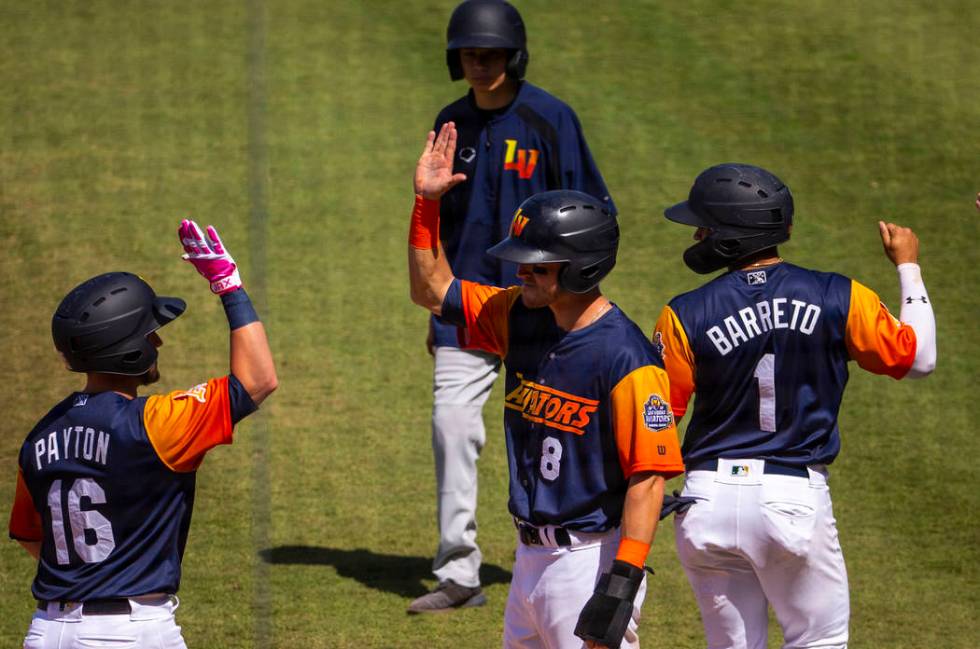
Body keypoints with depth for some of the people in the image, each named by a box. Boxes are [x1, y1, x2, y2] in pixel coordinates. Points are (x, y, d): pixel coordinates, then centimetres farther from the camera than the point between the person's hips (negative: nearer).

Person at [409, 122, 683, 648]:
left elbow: (648, 476, -21)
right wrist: (426, 202, 5)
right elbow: (432, 290, 17)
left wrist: (623, 581, -25)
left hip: (590, 559, -9)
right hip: (531, 557, 9)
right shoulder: (520, 318, 5)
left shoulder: (624, 358, -19)